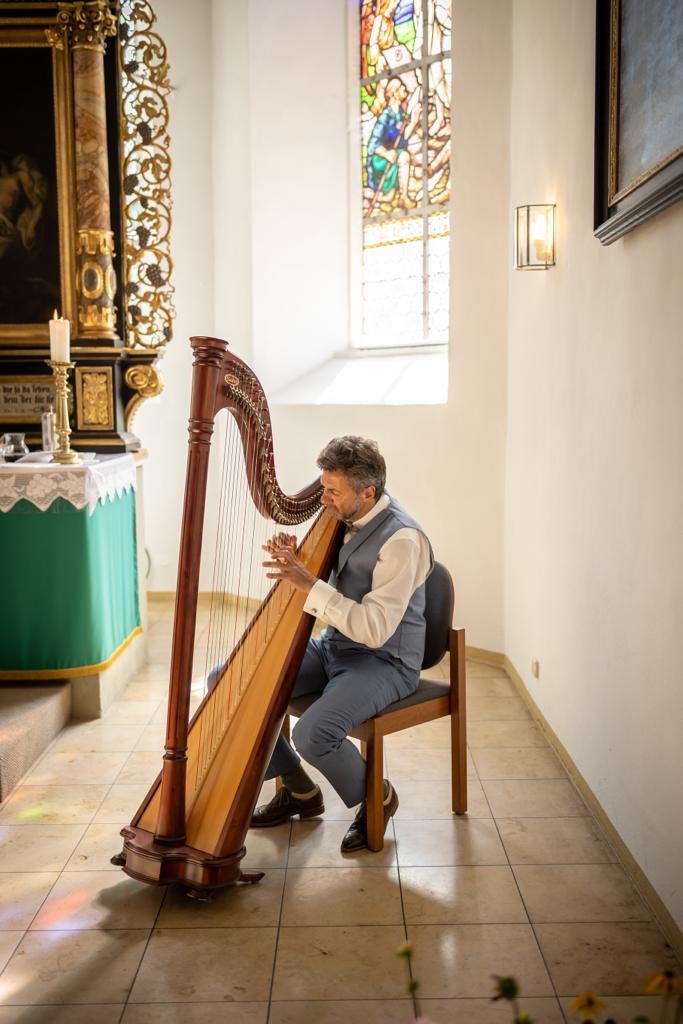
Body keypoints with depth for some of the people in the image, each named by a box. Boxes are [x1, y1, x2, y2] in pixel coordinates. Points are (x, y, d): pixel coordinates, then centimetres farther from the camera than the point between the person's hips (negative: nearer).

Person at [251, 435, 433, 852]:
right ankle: (298, 788, 14)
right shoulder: (341, 519, 2)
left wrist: (309, 583, -29)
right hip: (332, 646, 8)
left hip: (384, 662, -8)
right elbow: (324, 588, 13)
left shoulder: (401, 539, -23)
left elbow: (374, 630, -28)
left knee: (313, 734, -31)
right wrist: (293, 559, -8)